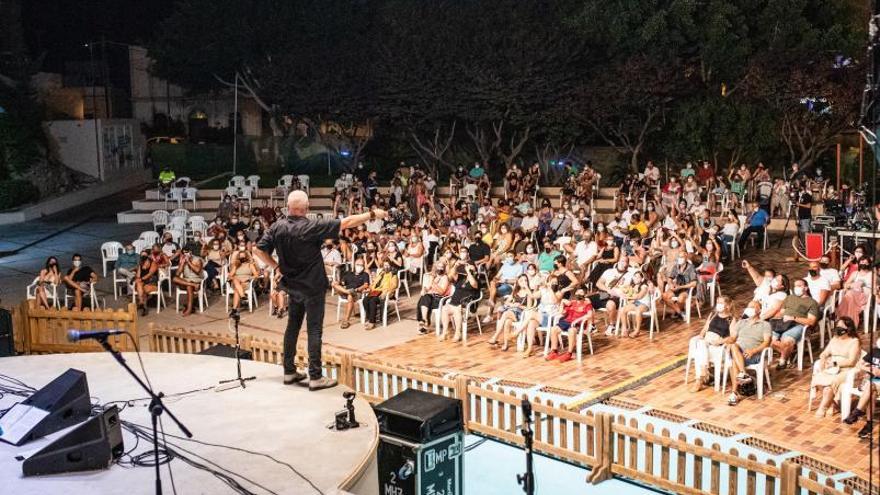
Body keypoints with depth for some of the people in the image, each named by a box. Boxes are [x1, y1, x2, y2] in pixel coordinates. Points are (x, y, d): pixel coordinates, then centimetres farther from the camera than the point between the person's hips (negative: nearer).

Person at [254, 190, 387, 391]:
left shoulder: (277, 227, -7)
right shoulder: (312, 227, -20)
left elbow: (260, 250, -6)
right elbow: (346, 223, -18)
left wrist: (276, 266, 5)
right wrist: (372, 214, -10)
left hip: (292, 286, 5)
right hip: (312, 286, -5)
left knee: (293, 326, 16)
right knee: (314, 330, -1)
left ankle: (289, 371, 22)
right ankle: (315, 377, 0)